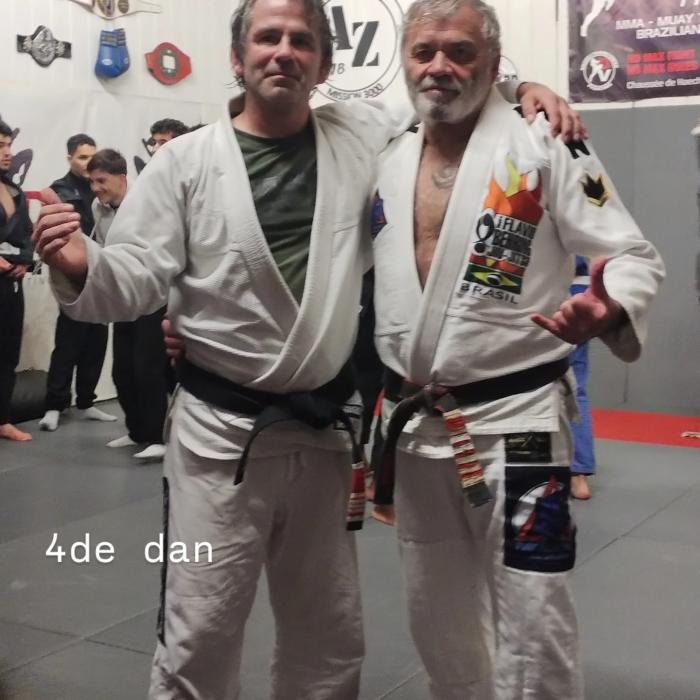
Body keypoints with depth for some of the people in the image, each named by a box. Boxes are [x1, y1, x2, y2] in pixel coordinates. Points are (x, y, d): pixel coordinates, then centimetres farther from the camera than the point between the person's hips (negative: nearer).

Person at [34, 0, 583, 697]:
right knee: (199, 633, 3)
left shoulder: (362, 135, 3)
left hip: (324, 428, 3)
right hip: (220, 431, -3)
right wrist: (81, 266, -29)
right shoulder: (185, 162, -5)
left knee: (329, 637, 19)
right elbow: (137, 278, -8)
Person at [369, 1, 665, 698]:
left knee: (533, 627, -1)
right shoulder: (386, 162, 8)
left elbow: (634, 254, -10)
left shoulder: (545, 145, -8)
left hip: (515, 420, -5)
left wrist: (608, 310, -32)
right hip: (412, 425, 6)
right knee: (437, 621, 20)